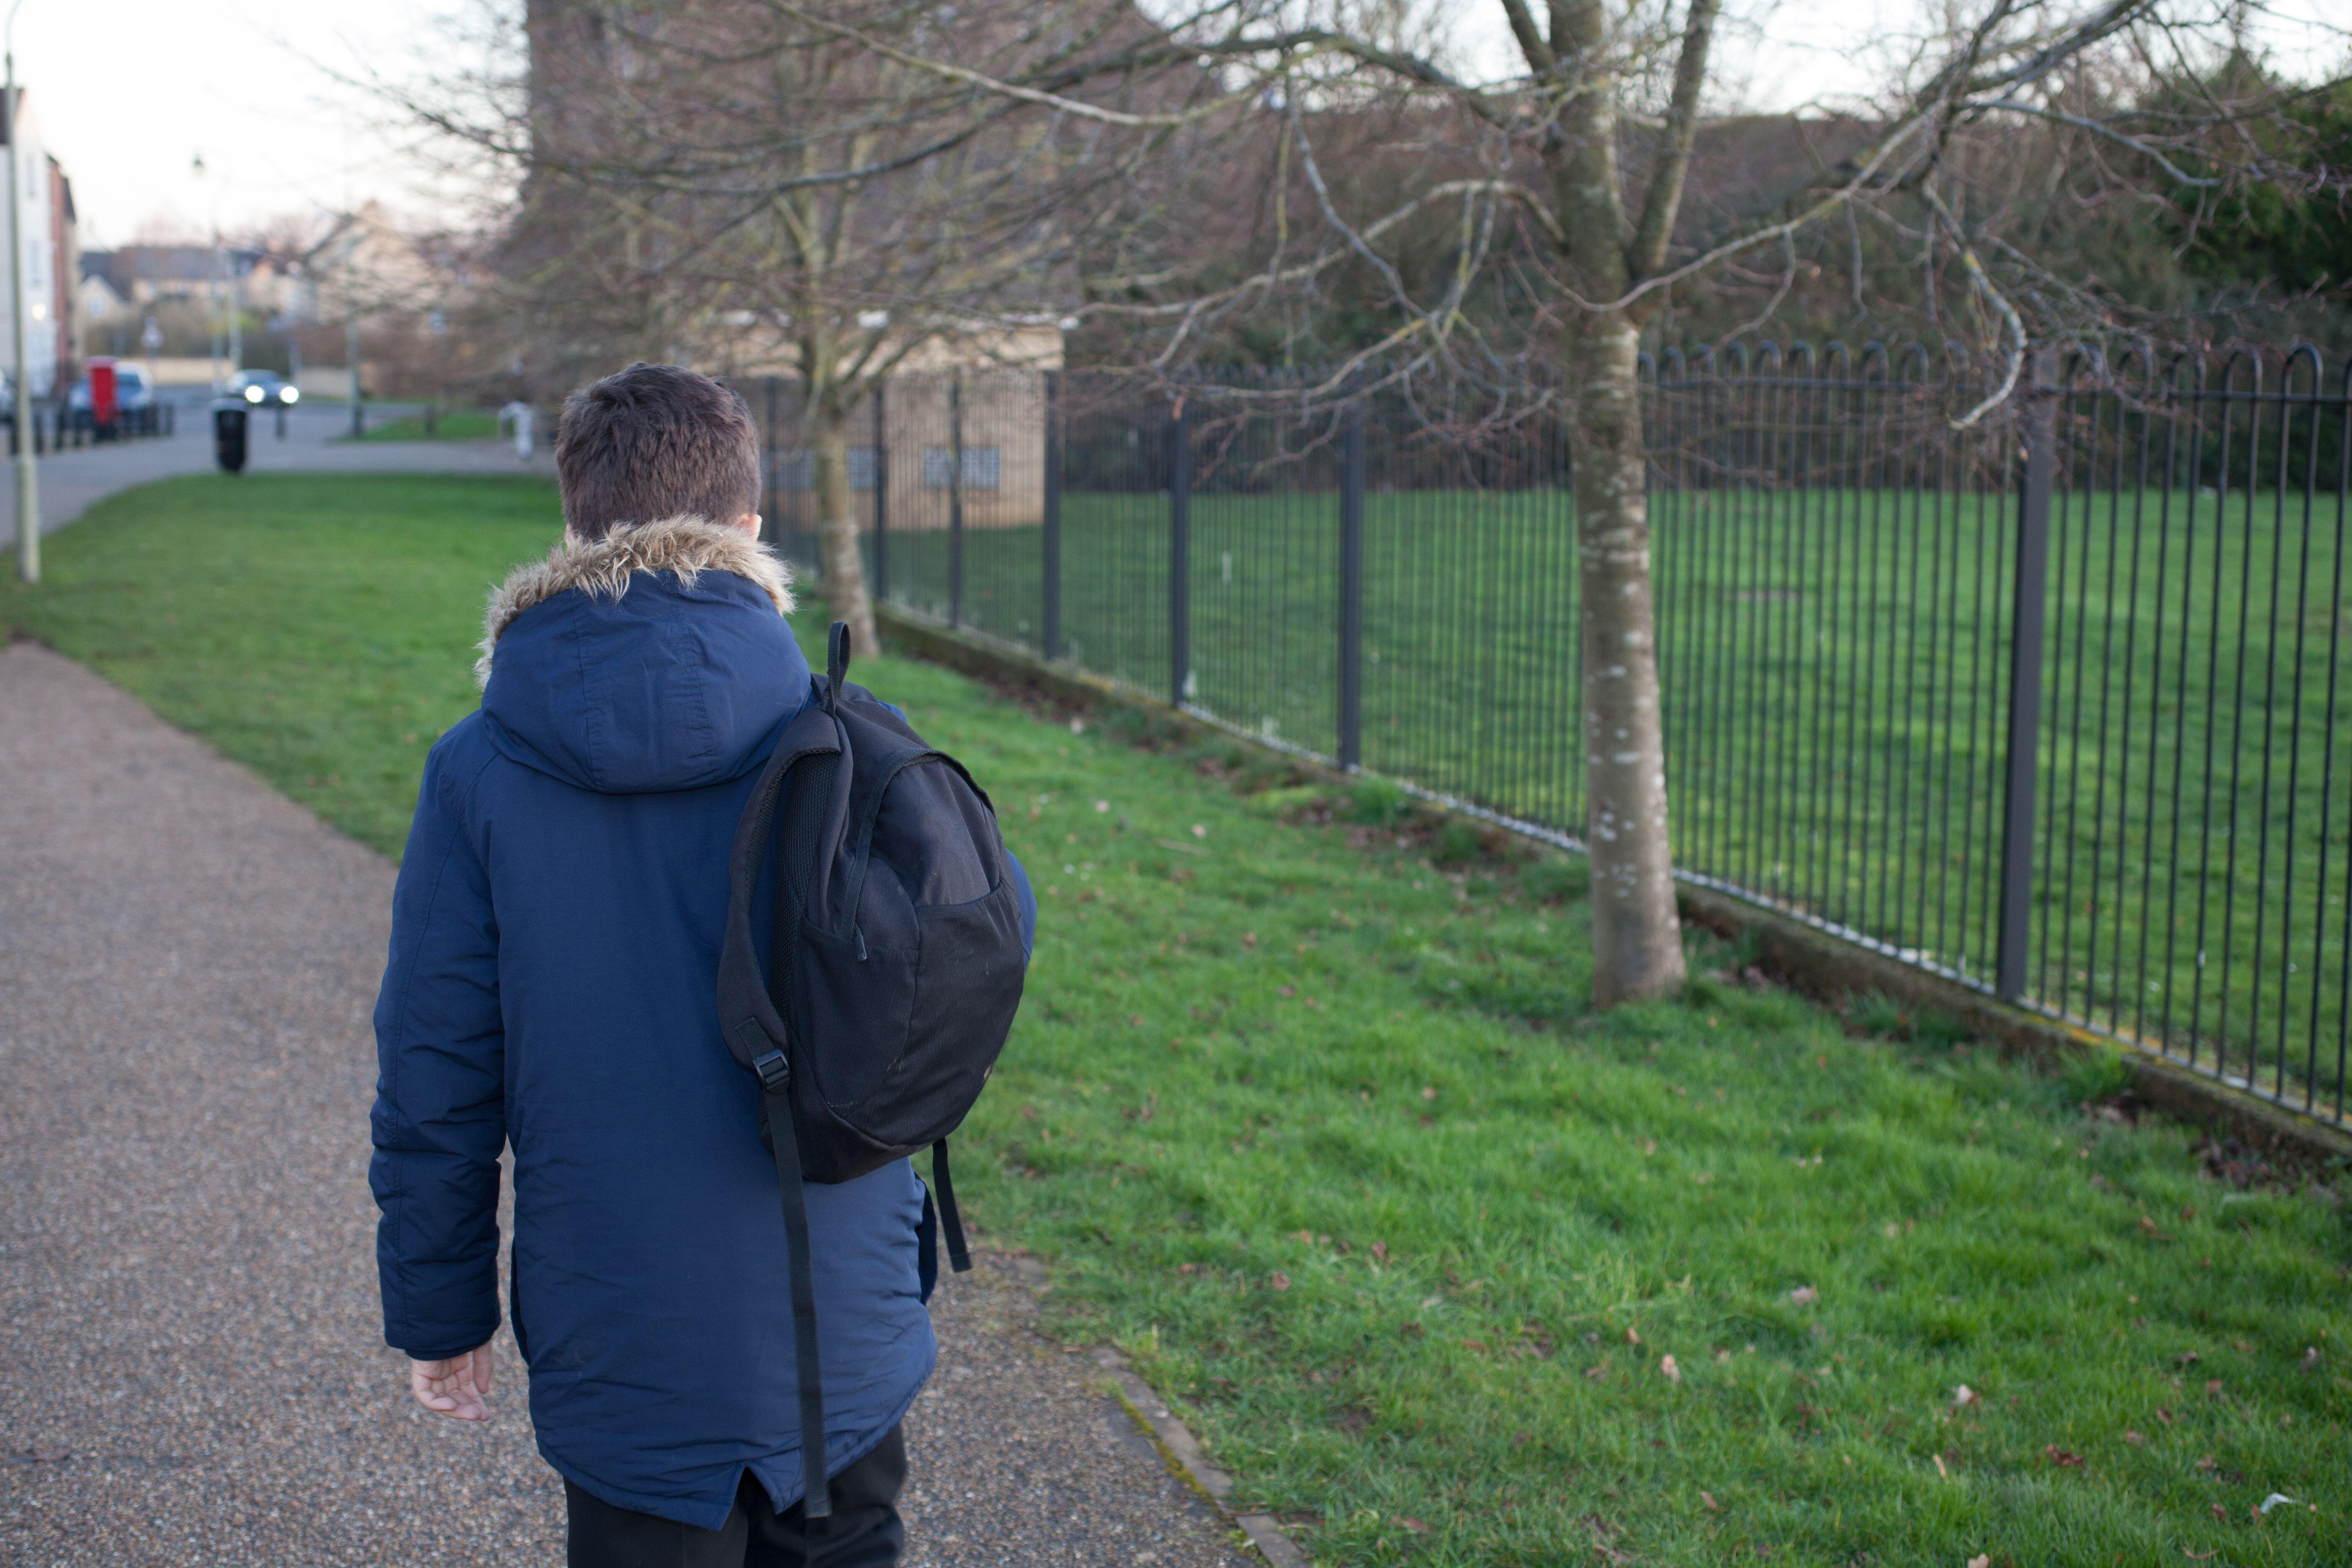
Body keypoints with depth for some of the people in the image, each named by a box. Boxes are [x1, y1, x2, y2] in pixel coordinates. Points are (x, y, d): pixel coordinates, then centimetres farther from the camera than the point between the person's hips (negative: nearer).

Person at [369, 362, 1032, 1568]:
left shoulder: (479, 771, -9)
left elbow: (434, 1074, -5)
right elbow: (994, 926, 3)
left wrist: (438, 1310, 7)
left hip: (622, 1363, -1)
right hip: (843, 1331, 1)